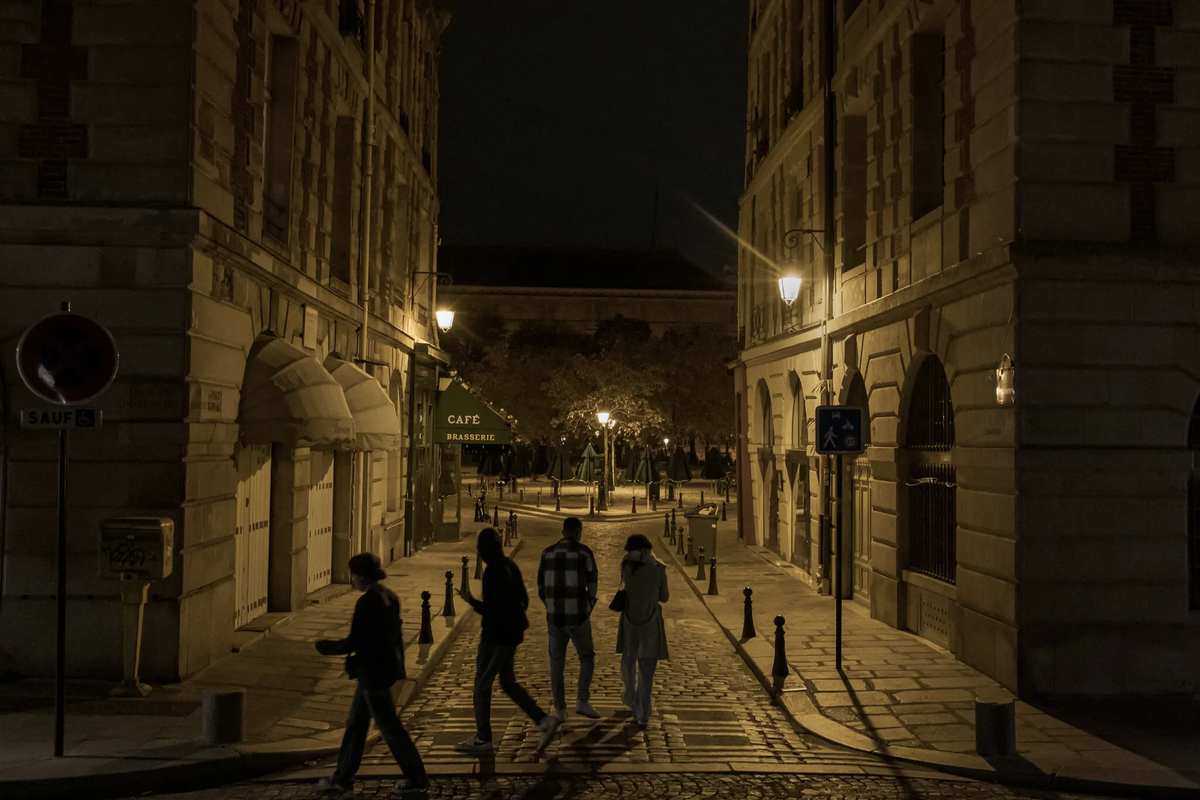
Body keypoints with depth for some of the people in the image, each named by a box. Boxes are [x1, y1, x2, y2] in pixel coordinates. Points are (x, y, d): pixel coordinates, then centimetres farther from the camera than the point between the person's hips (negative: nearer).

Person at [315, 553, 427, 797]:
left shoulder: (367, 602, -21)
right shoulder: (389, 597, 5)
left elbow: (353, 643, -19)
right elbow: (395, 633, 13)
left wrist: (326, 647, -3)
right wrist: (399, 666, 22)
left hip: (372, 673, -9)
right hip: (386, 668, 9)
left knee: (389, 727, 3)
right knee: (355, 725, 17)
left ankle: (417, 780, 13)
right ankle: (342, 779, 26)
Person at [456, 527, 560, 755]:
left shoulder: (493, 572, -21)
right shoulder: (509, 566, 8)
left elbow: (490, 610, -23)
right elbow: (523, 599, 15)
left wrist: (470, 599, -19)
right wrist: (519, 617, 29)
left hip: (496, 636, -9)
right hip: (512, 633, 9)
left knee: (482, 684, 3)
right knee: (508, 682, 18)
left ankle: (483, 739, 10)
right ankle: (544, 721, 11)